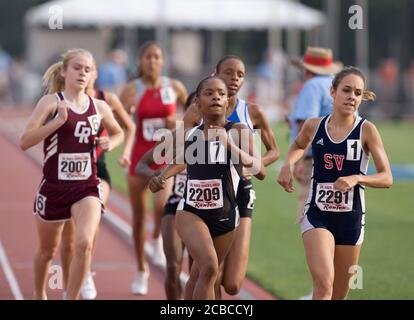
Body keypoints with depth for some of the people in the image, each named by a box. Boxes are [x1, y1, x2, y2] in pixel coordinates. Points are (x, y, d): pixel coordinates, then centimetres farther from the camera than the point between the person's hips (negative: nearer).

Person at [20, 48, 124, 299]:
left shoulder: (99, 107, 4)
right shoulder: (52, 102, -7)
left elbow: (118, 133, 24)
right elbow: (25, 142, -17)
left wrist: (110, 143, 1)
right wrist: (59, 120, -25)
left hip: (87, 187, 2)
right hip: (54, 186, -1)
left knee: (84, 243, -21)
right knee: (48, 250, 16)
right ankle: (40, 295, 43)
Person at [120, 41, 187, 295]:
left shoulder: (174, 87, 0)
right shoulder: (132, 90, -4)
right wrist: (127, 109, -27)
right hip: (140, 157, 1)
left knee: (162, 204, -28)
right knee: (139, 217, 10)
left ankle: (159, 238, 5)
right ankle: (141, 270, 28)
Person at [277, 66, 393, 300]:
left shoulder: (366, 130, -8)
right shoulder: (314, 126, -1)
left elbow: (387, 178, -9)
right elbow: (299, 146, 24)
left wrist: (356, 178, -25)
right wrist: (288, 165, 5)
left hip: (351, 219, 0)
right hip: (317, 216, 0)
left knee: (339, 294, 11)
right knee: (324, 284, -22)